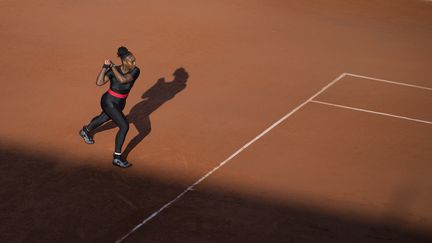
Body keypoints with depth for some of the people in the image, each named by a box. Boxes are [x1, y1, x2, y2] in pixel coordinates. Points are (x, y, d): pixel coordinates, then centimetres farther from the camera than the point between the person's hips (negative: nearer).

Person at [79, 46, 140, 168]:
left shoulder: (135, 71, -18)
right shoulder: (113, 71, -23)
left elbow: (122, 80, -34)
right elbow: (99, 82, -33)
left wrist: (113, 67, -29)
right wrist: (105, 67, -35)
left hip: (120, 103, 6)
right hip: (109, 102, -6)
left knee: (104, 118, 31)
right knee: (124, 126, -18)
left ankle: (85, 131, 62)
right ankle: (117, 157, -9)